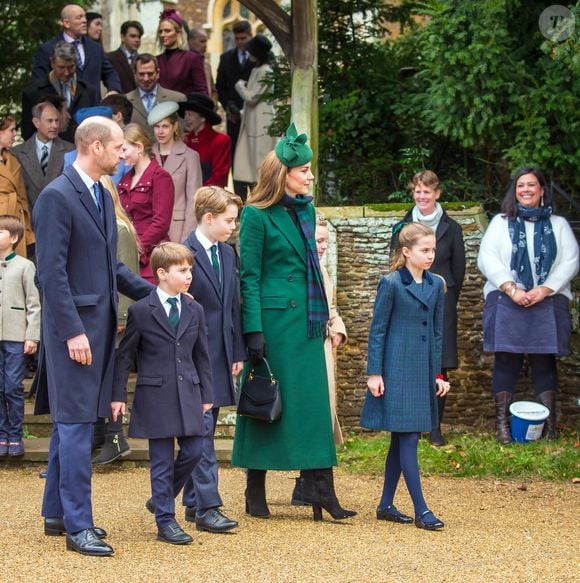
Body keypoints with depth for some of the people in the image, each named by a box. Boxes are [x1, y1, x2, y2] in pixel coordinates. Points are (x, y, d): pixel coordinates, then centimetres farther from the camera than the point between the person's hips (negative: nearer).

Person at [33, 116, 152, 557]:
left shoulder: (102, 196, 14)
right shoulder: (57, 197, -14)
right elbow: (51, 272, -17)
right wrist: (73, 331, -20)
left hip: (100, 323, 9)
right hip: (74, 326, -9)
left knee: (72, 423, 14)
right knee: (76, 425, -6)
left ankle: (57, 514, 22)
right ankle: (78, 526, -3)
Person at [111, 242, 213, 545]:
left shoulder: (194, 310, 9)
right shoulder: (141, 311, -4)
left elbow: (201, 356, 14)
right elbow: (124, 355, 0)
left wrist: (206, 395, 12)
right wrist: (118, 395, -3)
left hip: (187, 394, 5)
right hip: (155, 395, -5)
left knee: (193, 450, 2)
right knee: (162, 460, -1)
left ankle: (160, 499, 25)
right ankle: (165, 520, 6)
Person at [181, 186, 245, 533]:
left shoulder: (228, 254, 12)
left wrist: (238, 353, 12)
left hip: (220, 355, 7)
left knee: (204, 429, 10)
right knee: (202, 429, -9)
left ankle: (193, 502, 16)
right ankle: (207, 507, -11)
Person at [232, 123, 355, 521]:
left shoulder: (306, 210, 12)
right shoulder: (257, 216, -9)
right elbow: (249, 277, -10)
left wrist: (323, 317, 18)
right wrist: (254, 332, -15)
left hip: (306, 320, 7)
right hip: (274, 319, -7)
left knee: (313, 403, 2)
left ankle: (320, 490, 2)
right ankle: (256, 492, 11)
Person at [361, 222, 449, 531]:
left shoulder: (436, 285, 9)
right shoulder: (391, 284, -7)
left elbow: (437, 332, 14)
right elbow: (377, 331, -6)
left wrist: (438, 374, 11)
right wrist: (374, 374, -9)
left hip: (423, 371, 6)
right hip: (397, 371, -6)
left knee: (401, 439, 11)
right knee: (408, 438, -7)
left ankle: (386, 505, 18)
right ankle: (420, 510, -7)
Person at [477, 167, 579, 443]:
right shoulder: (501, 223, 9)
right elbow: (487, 258, 0)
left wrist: (544, 290, -12)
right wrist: (512, 289, -12)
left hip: (548, 303, 0)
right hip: (507, 302, 0)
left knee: (545, 360, 1)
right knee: (507, 360, -2)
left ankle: (549, 421, 5)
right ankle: (502, 421, 2)